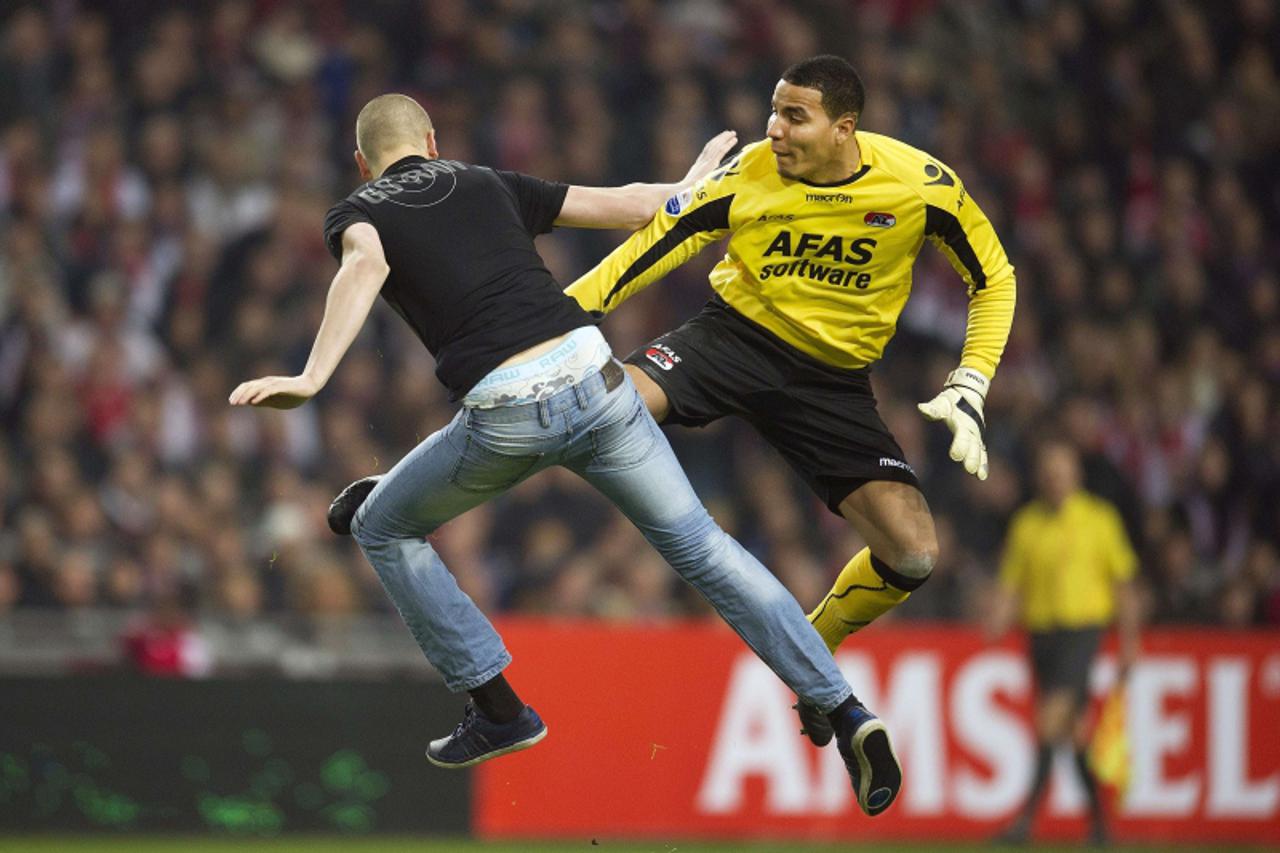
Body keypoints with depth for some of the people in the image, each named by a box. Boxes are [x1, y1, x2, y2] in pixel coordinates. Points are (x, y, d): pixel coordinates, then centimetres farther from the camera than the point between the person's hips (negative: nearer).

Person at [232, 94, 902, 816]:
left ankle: (499, 710, 20)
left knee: (382, 529, 22)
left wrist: (312, 379, -22)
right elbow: (629, 206, 26)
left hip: (504, 415, -3)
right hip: (591, 374, 3)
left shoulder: (357, 213, 13)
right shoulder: (488, 185, 23)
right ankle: (847, 712, 4)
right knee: (700, 546, 13)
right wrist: (693, 183, 46)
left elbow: (365, 264, -12)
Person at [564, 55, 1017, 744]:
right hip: (736, 334, -1)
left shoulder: (920, 186, -14)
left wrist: (968, 394, -9)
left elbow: (993, 280, 0)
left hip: (833, 378, 1)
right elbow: (650, 250, -6)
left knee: (914, 553, -11)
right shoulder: (746, 177, -15)